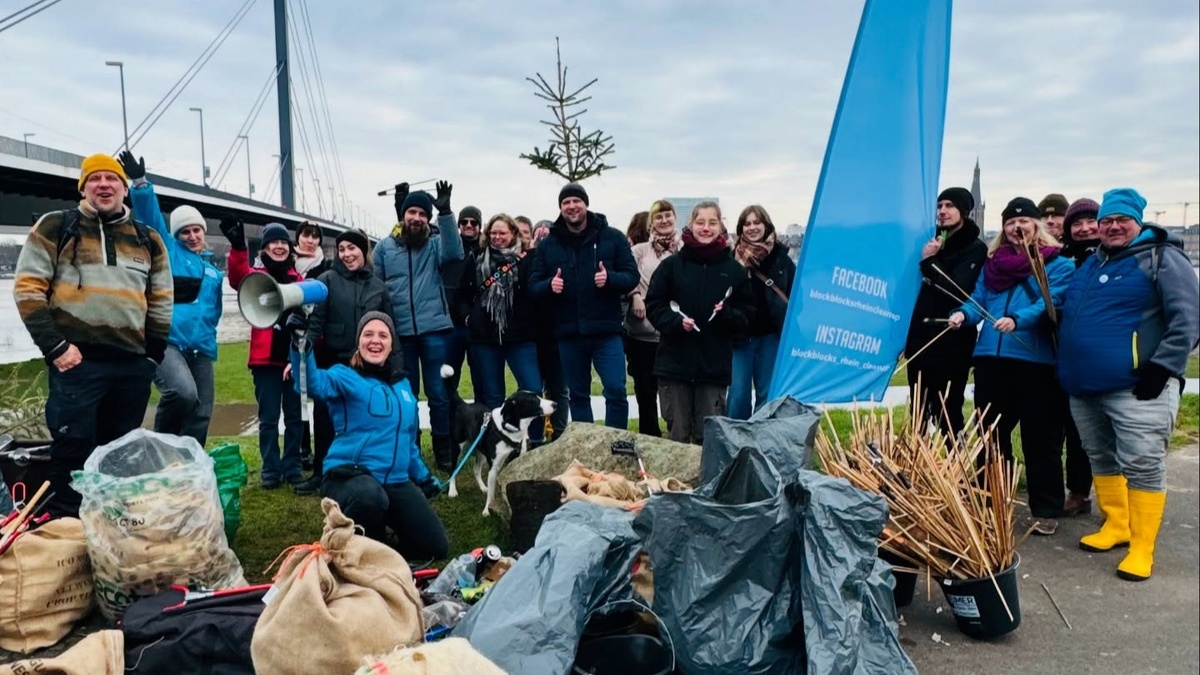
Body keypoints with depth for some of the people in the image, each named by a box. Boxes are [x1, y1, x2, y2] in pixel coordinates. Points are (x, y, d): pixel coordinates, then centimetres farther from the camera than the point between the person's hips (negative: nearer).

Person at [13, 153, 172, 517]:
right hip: (77, 361, -4)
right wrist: (54, 347, -10)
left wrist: (154, 353, 11)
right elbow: (28, 288, -2)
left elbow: (161, 301, 18)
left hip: (133, 364, 4)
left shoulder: (148, 239, 15)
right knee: (72, 449, -2)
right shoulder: (55, 227, 4)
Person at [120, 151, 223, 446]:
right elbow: (151, 217, -7)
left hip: (201, 347, 6)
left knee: (200, 415, 4)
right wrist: (140, 183, -20)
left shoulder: (213, 268, 21)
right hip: (166, 341, -6)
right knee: (183, 392, -30)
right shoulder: (168, 250, 8)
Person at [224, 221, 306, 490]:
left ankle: (292, 467, 18)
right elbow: (238, 277, -22)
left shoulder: (298, 279, 10)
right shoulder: (256, 276, 2)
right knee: (268, 417, 3)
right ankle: (271, 469, 14)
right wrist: (237, 247, -41)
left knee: (295, 416, 8)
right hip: (266, 358, -2)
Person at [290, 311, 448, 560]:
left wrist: (423, 476, 28)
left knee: (436, 547, 2)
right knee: (371, 497, -41)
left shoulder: (402, 384, 13)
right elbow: (314, 384, -29)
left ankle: (379, 526, 29)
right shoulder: (345, 377, -5)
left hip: (396, 481, 6)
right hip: (349, 475, -6)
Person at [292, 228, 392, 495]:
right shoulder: (327, 280, -3)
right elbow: (314, 320, -11)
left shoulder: (378, 286, 6)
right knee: (325, 416, 2)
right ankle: (321, 473, 14)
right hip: (332, 361, -2)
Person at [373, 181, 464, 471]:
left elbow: (454, 254, -19)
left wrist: (446, 212, -27)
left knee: (439, 394, 5)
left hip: (435, 330, -1)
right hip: (398, 333, 2)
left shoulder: (436, 243, 4)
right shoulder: (385, 247, 7)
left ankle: (445, 453, 17)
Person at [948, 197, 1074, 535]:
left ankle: (1046, 510, 10)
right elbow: (979, 298, 10)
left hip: (1034, 359, -5)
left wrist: (1017, 320, -29)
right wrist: (963, 313, -12)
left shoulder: (1056, 263, 1)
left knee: (1040, 438, 0)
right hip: (990, 357, 5)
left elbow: (1050, 302, -13)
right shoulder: (992, 262, 16)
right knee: (992, 432, 13)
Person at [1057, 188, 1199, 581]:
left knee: (1143, 466, -4)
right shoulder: (1090, 264, 17)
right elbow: (1070, 316, 27)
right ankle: (1116, 525, 31)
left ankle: (1142, 549, 3)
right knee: (1101, 459, 16)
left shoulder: (1161, 258, -5)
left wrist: (1163, 366, -17)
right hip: (1084, 385, 8)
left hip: (1135, 386, -7)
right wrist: (1067, 366, 19)